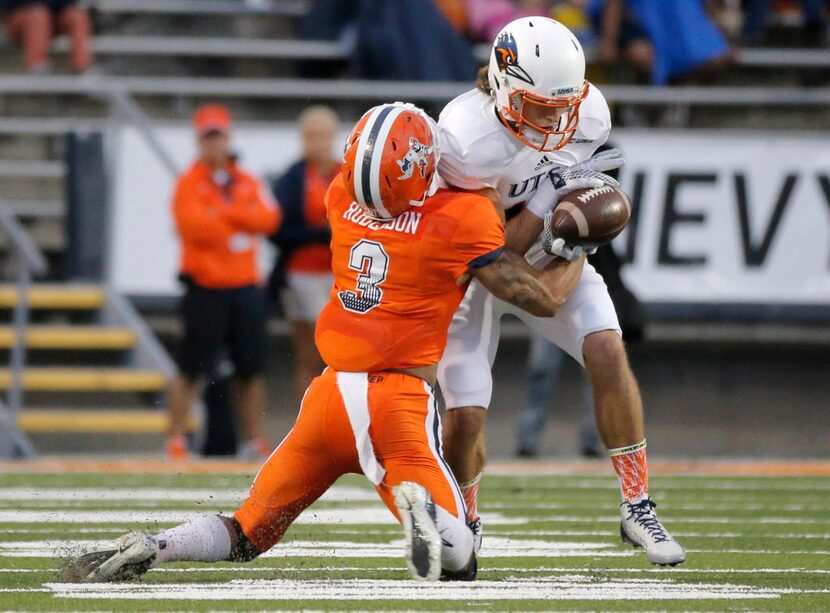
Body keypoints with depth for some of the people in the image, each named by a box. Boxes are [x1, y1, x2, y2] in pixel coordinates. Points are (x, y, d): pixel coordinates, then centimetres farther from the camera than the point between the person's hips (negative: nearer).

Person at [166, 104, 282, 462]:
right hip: (206, 290, -5)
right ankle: (176, 440, -2)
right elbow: (194, 226, -19)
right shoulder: (189, 184, -2)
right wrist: (242, 221, -10)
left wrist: (227, 212, -15)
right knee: (192, 369, -7)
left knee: (252, 368, 7)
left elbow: (268, 219, -3)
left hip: (245, 288, 5)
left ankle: (254, 441, 14)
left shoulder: (248, 183, 13)